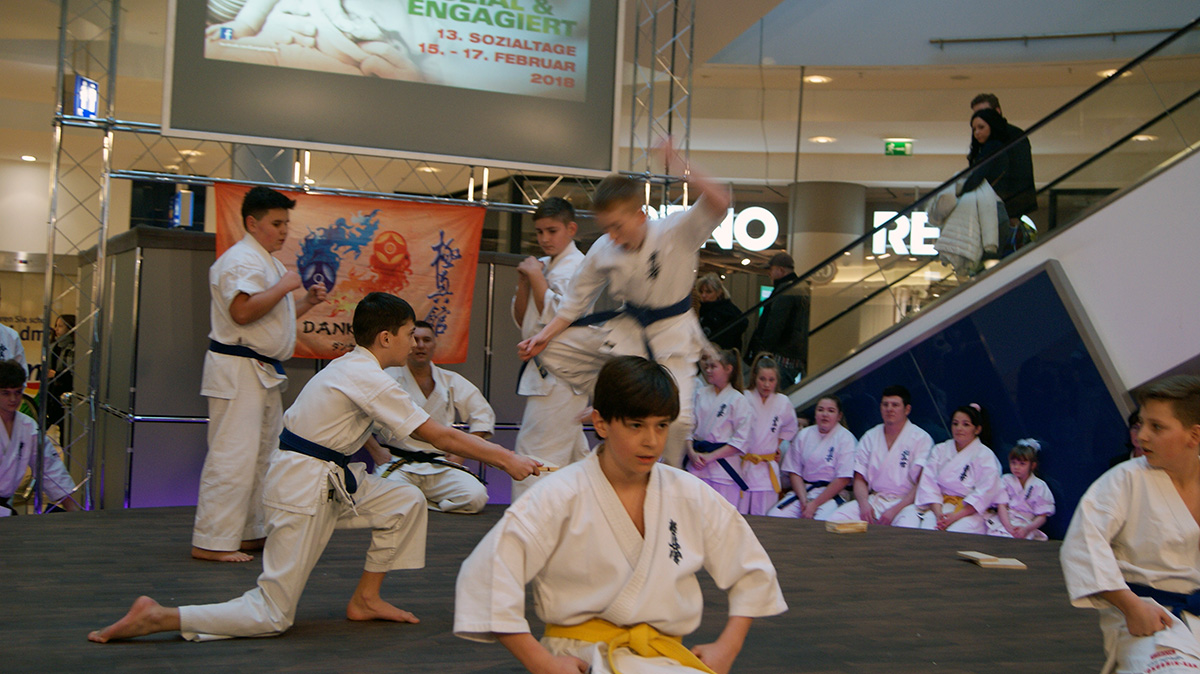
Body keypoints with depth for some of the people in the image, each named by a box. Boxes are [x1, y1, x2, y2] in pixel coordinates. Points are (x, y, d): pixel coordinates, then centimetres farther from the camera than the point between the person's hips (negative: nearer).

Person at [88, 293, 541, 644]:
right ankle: (158, 618, -7)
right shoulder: (369, 381, -18)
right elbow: (439, 436, -16)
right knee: (272, 617, -6)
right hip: (303, 489, -10)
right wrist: (507, 460, -10)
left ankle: (365, 600, 17)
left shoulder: (351, 368, 11)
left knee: (406, 503, 9)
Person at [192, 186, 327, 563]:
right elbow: (243, 311, -27)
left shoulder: (266, 262, 21)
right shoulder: (242, 259, -13)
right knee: (233, 455, -12)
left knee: (265, 453, 16)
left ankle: (249, 533, 25)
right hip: (237, 371, -11)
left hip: (264, 374, 11)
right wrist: (283, 287, -19)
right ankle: (211, 542, -9)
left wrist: (307, 302, 13)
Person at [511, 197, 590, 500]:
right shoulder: (544, 266, 15)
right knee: (571, 450, 18)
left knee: (535, 454, -13)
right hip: (545, 370, 9)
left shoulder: (577, 266, -10)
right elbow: (521, 320, 15)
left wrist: (536, 278, -12)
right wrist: (523, 282, 0)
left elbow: (558, 317, -19)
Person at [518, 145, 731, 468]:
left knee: (677, 417, -18)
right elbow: (577, 300, 2)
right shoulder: (602, 251, -10)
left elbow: (719, 204, -39)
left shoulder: (677, 232, -22)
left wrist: (686, 172, -52)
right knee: (554, 352, -2)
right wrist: (545, 335, -8)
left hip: (671, 334, -4)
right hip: (625, 329, 4)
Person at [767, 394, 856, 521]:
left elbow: (844, 479, -9)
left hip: (832, 494, -4)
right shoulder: (804, 435, 11)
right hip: (802, 491, 4)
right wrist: (804, 500, -10)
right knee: (774, 516, -21)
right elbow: (794, 472, 7)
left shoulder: (846, 438, -2)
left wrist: (815, 504, -13)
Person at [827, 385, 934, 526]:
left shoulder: (921, 439, 2)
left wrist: (895, 510, -18)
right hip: (873, 500, 4)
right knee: (836, 519, -23)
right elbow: (859, 479, 12)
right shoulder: (870, 437, 15)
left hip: (905, 502, -4)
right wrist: (864, 504, -9)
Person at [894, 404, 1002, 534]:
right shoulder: (940, 450, 16)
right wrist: (938, 513, -15)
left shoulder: (986, 456, 5)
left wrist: (956, 516, -18)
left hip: (968, 510, -3)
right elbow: (928, 481, 3)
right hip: (936, 505, 3)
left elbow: (984, 494, -7)